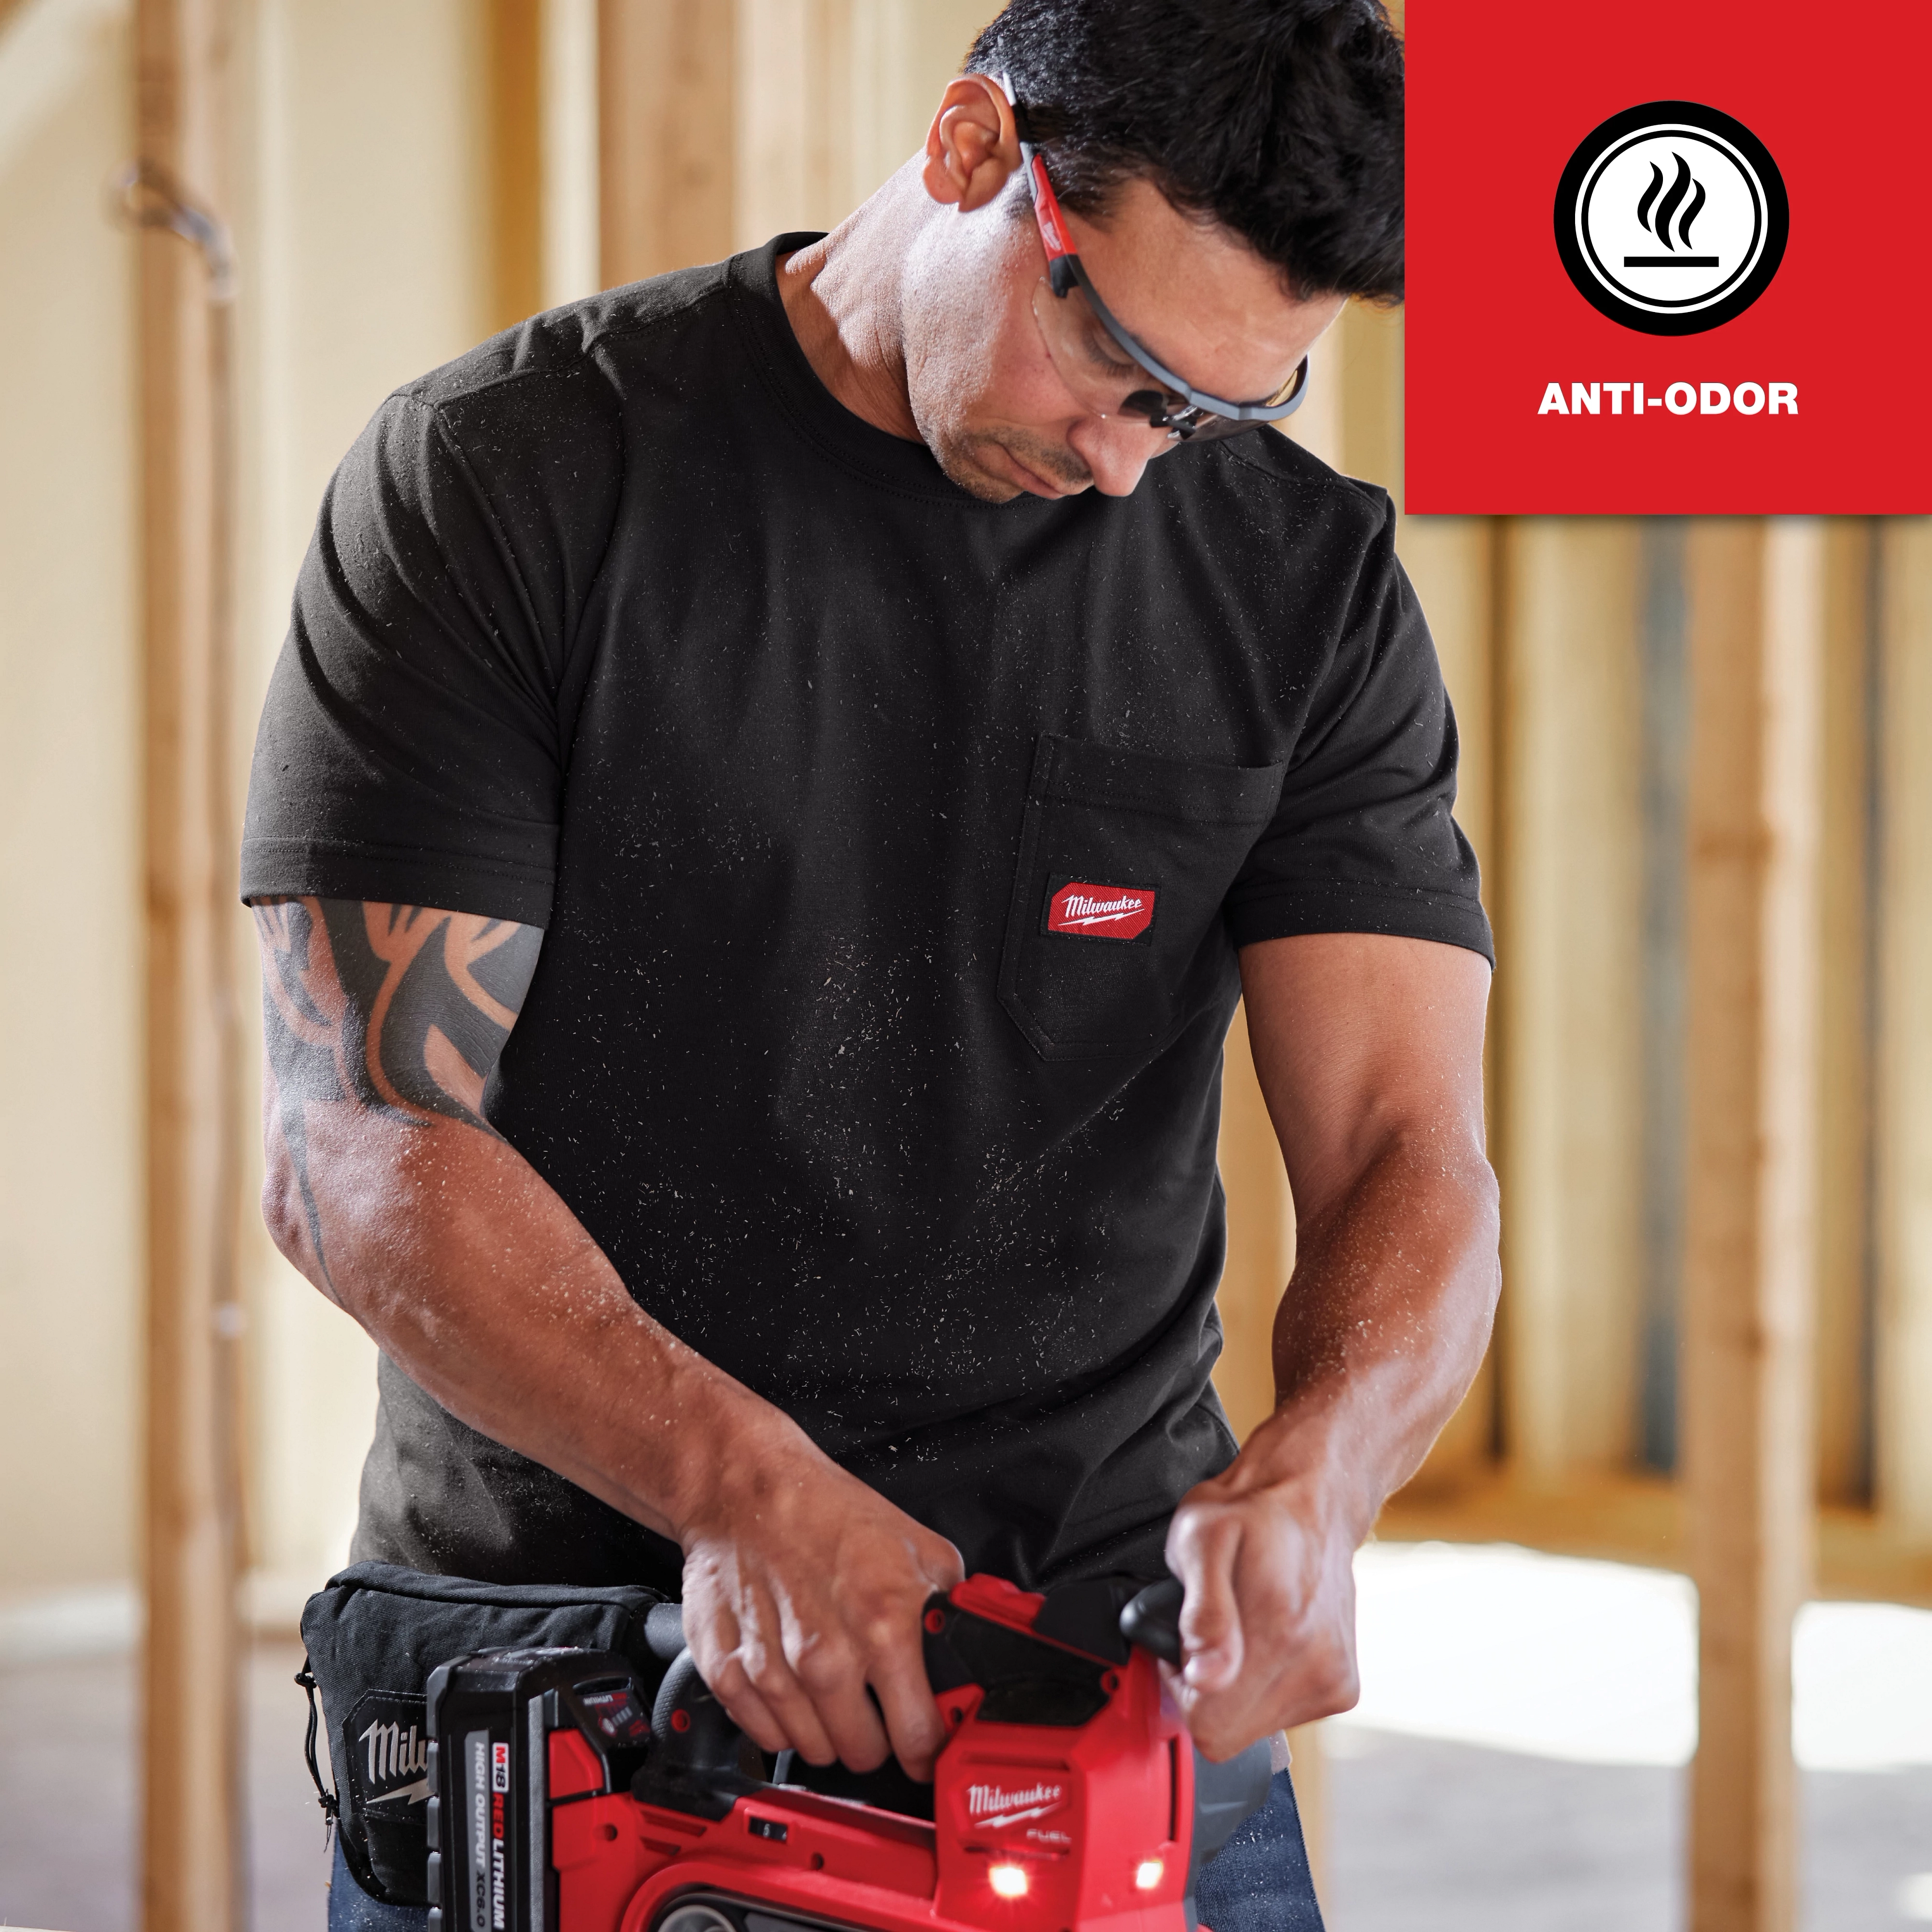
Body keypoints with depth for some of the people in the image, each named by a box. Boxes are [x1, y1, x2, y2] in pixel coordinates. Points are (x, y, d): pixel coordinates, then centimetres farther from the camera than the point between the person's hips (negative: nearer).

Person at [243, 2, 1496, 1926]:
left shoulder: (1309, 577, 1)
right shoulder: (498, 482, -8)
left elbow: (1404, 1155, -5)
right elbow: (357, 1146, -14)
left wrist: (1306, 1480, -27)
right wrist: (739, 1485, -29)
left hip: (1113, 1687, 2)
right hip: (553, 1618, -2)